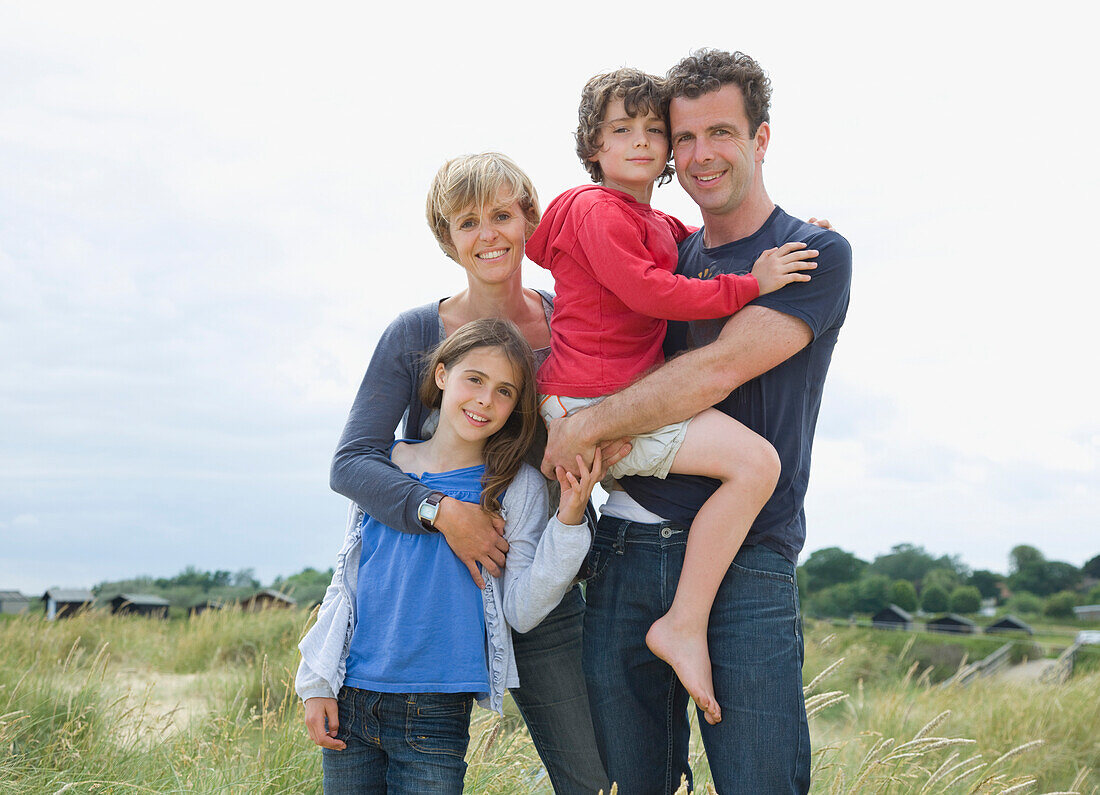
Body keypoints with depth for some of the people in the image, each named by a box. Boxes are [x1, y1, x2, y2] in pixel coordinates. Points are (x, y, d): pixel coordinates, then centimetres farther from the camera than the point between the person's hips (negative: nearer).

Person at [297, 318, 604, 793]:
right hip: (348, 703, 3)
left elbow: (521, 612, -7)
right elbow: (346, 580, 12)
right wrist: (316, 683, 8)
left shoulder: (517, 487, -2)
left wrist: (568, 524, -17)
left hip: (435, 715, -3)